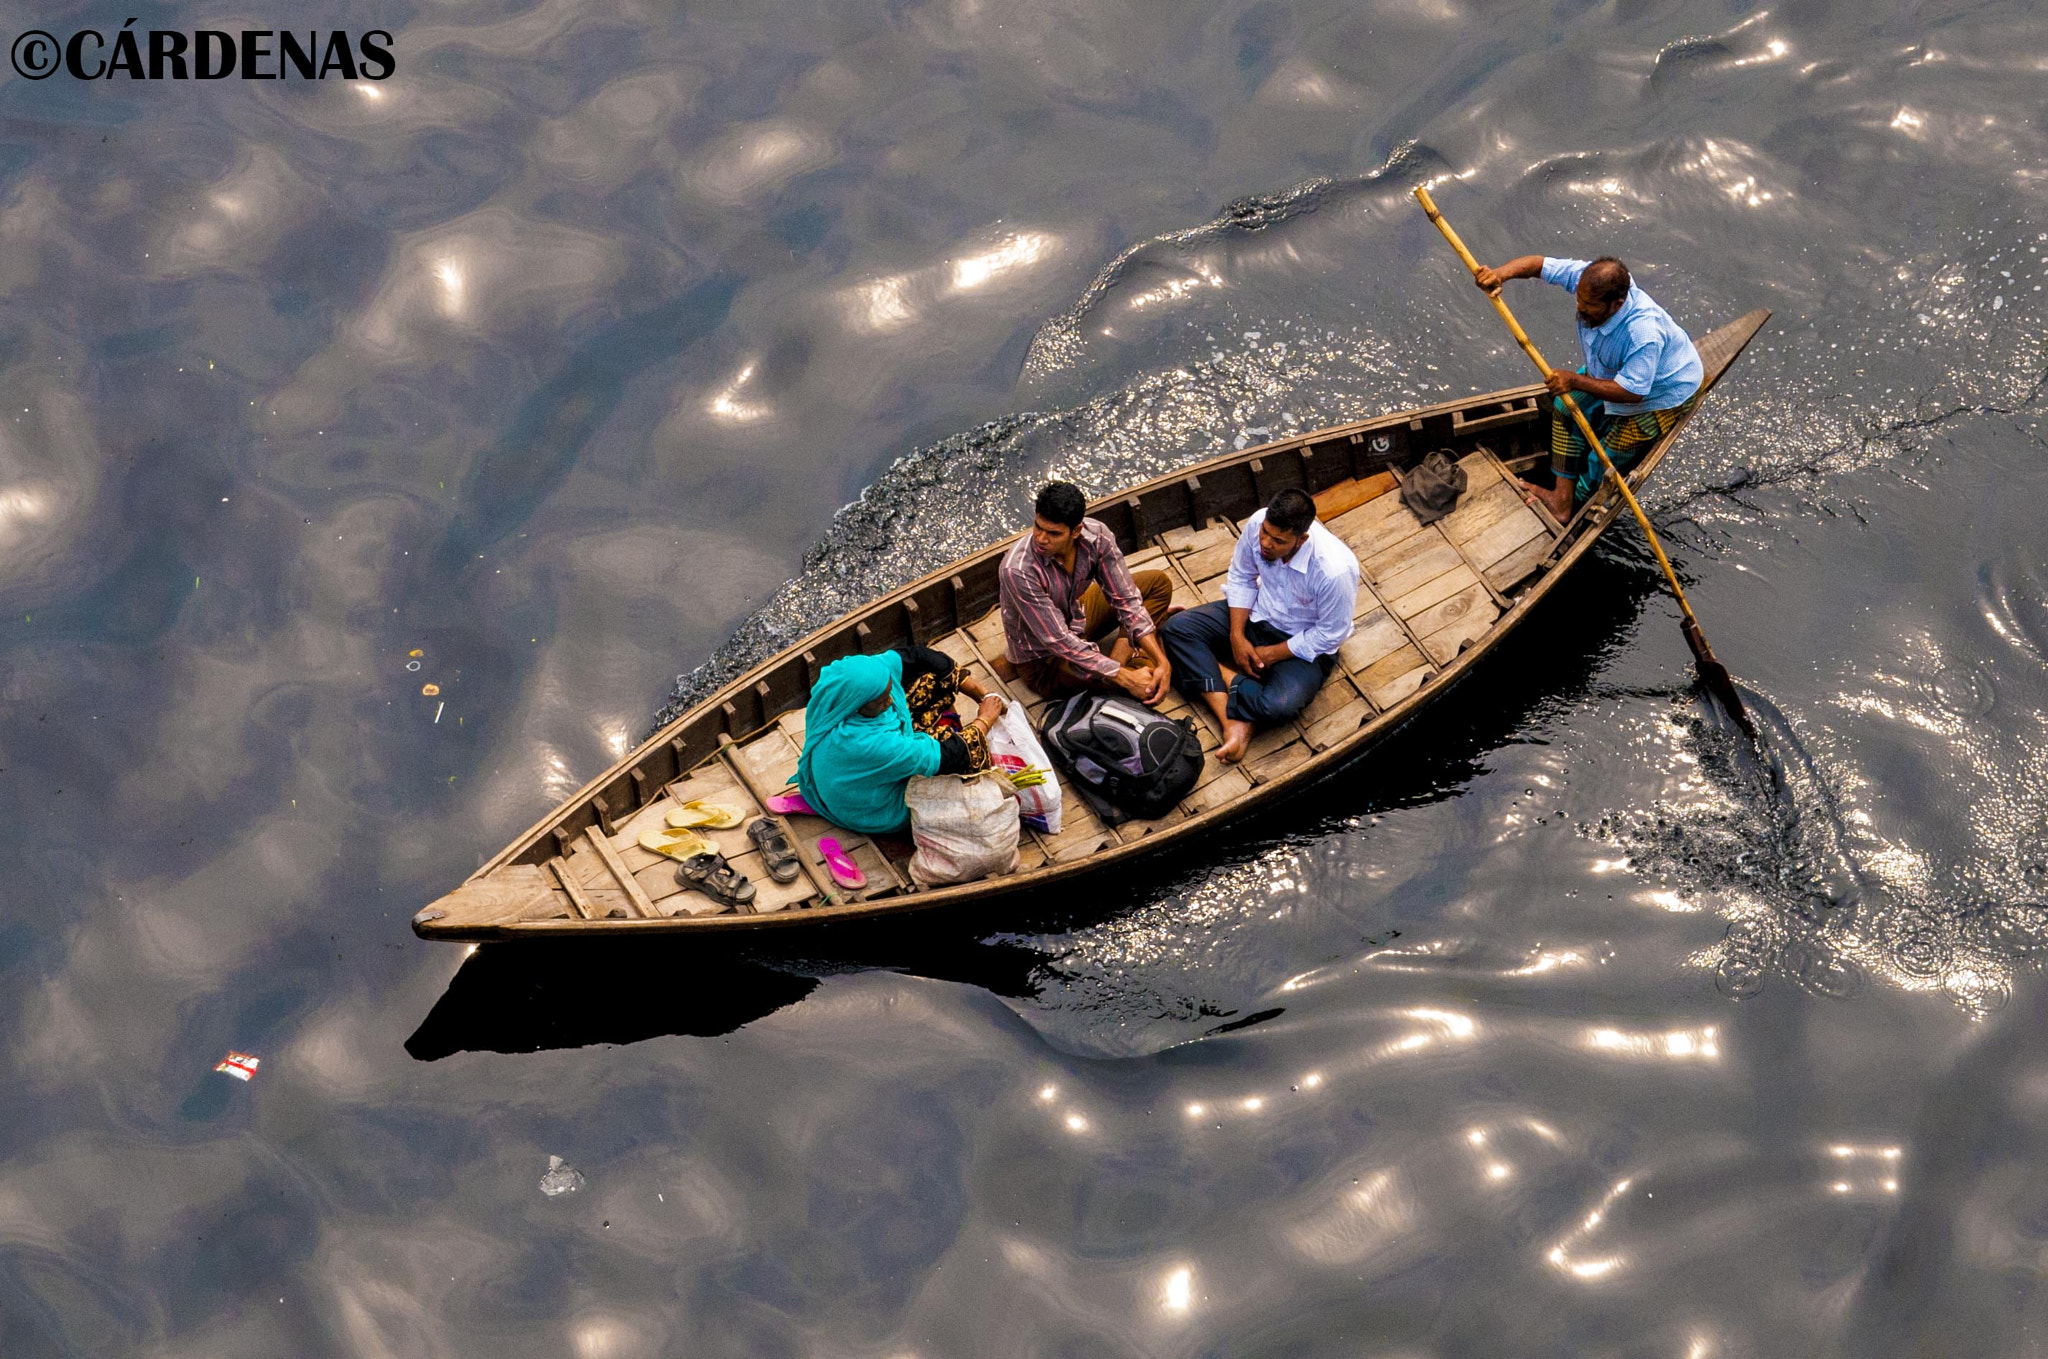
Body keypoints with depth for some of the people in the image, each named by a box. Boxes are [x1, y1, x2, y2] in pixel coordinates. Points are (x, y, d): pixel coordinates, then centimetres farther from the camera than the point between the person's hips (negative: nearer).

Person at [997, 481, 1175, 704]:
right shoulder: (1017, 570, -35)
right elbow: (1058, 642, -32)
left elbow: (1126, 600, -14)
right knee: (1146, 687, -25)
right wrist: (1125, 678, -32)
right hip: (1042, 659, -7)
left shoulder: (1096, 536, -20)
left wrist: (1162, 662, -23)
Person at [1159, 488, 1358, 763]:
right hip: (1257, 615, 6)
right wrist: (1237, 635, -11)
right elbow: (1240, 578, -2)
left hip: (1306, 644, -6)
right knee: (1177, 627, -14)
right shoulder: (1258, 524, -21)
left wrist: (1271, 655, -16)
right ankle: (1233, 723, -22)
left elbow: (1328, 636, -20)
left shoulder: (1335, 570, -35)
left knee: (1280, 704, -34)